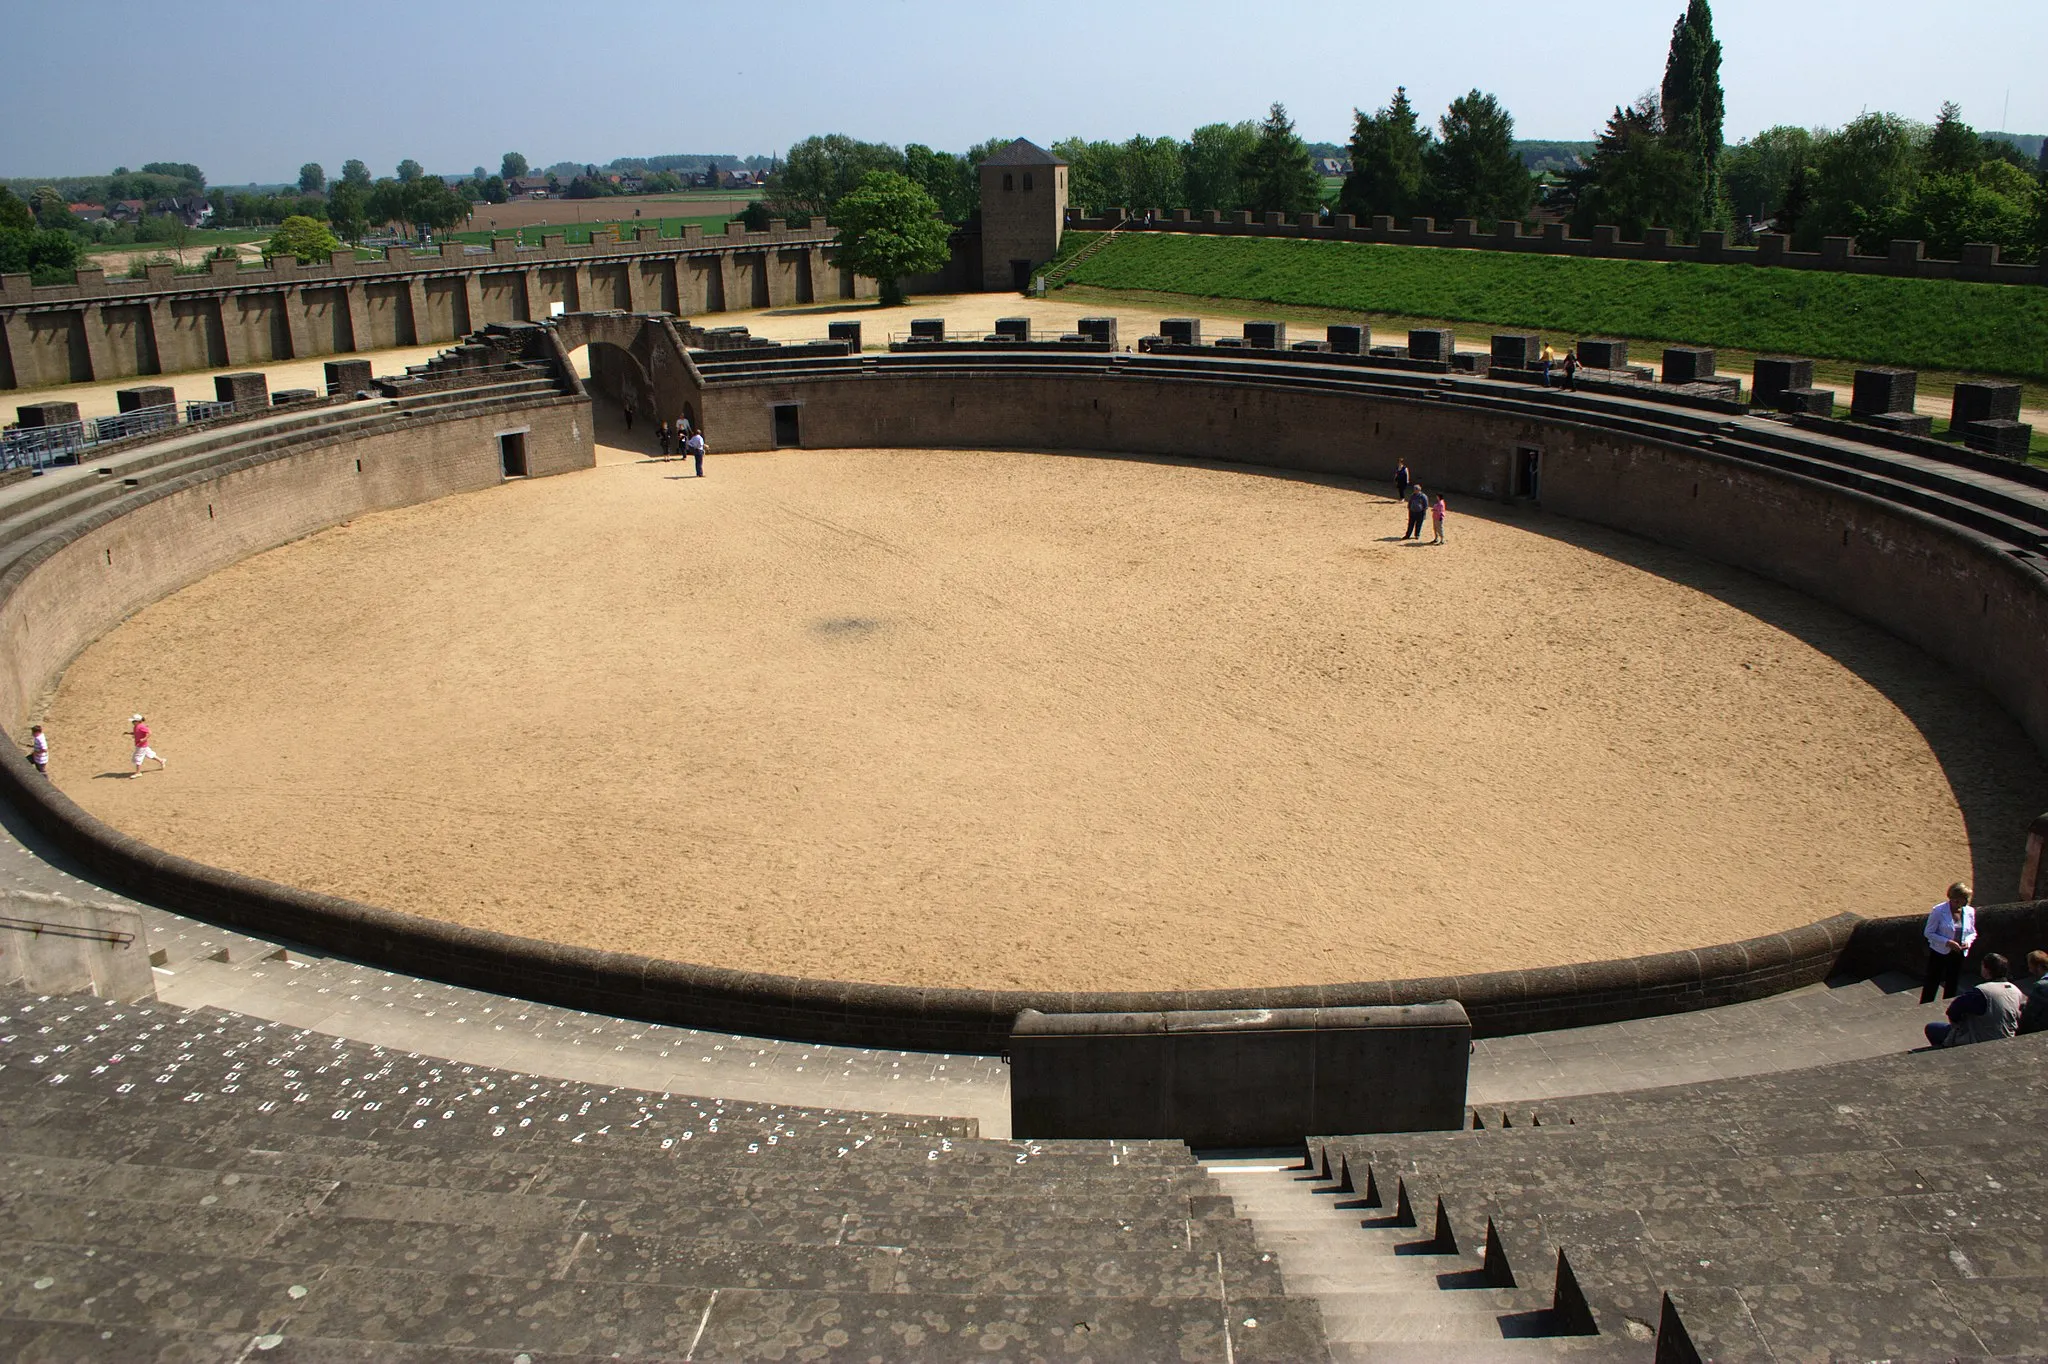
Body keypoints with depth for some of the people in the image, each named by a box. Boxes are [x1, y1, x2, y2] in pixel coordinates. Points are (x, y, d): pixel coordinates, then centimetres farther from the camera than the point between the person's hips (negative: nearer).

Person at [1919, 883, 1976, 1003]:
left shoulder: (1970, 912, -1)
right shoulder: (1938, 911, -15)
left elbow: (1973, 933, 12)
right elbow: (1928, 933, -11)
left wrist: (1968, 942, -10)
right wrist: (1947, 942, -22)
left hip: (1958, 955, 4)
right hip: (1939, 953, -4)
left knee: (1952, 987, 14)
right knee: (1931, 984, 3)